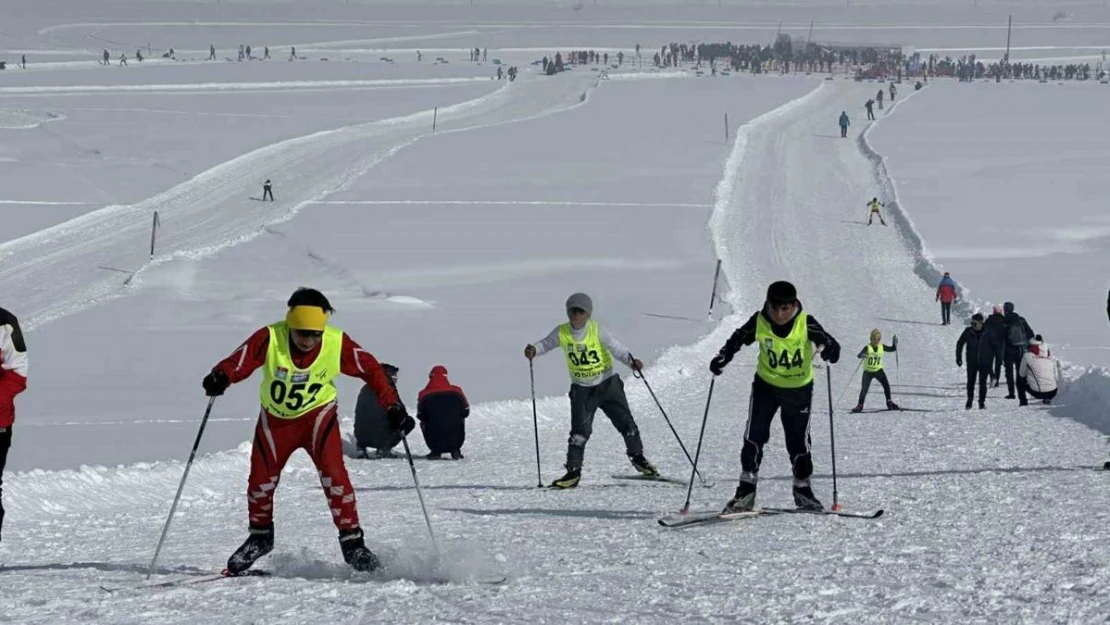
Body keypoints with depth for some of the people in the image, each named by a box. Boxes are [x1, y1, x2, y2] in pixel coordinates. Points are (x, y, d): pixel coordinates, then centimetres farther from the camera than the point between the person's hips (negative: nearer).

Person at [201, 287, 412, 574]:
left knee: (333, 472, -19)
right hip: (275, 419, 1)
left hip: (317, 414, -1)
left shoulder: (337, 344, -21)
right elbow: (239, 361, -32)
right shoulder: (270, 339, -24)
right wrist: (220, 378, -54)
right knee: (261, 479, 2)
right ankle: (260, 536, 29)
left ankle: (352, 542, -10)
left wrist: (393, 407, -16)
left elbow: (371, 369, -10)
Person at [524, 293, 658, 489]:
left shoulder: (597, 331, -15)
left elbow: (616, 348, -18)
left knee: (625, 422, 2)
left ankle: (637, 457, 24)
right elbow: (546, 344, 5)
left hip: (607, 383, -1)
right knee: (580, 430, -10)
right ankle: (573, 471, -4)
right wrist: (534, 350, -16)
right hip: (582, 389, 1)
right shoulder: (562, 333, -8)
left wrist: (631, 361, -34)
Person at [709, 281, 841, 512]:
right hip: (766, 385, 1)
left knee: (798, 441, 7)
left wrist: (830, 350, -45)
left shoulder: (806, 324, -20)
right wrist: (722, 358, -17)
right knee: (754, 437, -6)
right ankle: (746, 491, 1)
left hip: (799, 389, -1)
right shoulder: (759, 323, -16)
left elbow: (829, 342, -21)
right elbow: (737, 339, -2)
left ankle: (802, 489, 27)